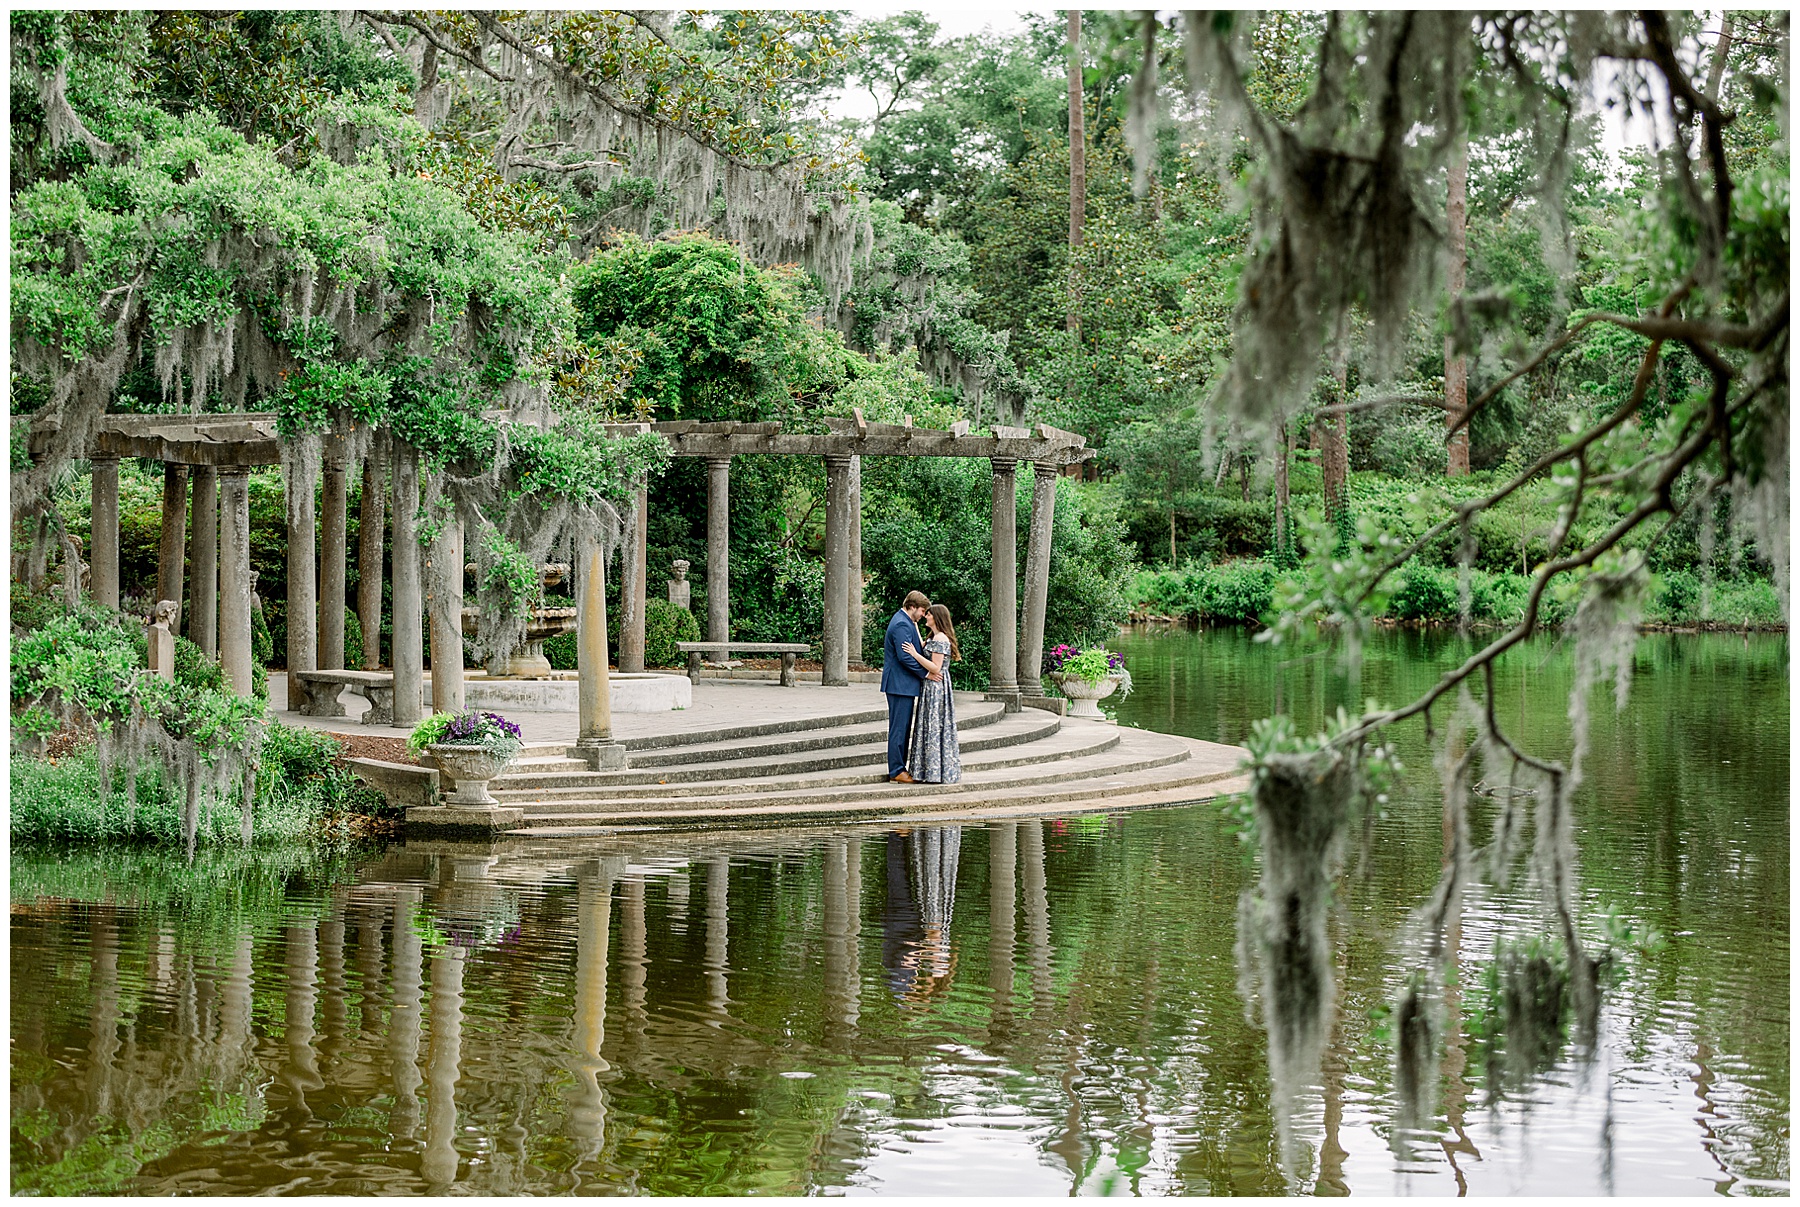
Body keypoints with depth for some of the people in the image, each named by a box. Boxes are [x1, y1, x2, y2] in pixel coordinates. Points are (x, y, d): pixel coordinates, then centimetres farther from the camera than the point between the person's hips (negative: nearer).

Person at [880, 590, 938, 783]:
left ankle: (899, 768, 18)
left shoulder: (905, 622, 17)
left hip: (903, 685, 11)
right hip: (900, 684, -11)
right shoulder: (902, 625, -17)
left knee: (903, 727, 13)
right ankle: (896, 771, -4)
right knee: (899, 728, -7)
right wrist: (925, 673, -15)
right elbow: (905, 657, -22)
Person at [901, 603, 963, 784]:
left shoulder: (940, 639, -17)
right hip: (933, 688, 10)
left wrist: (915, 654, -23)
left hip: (936, 687, -10)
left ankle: (935, 771, -2)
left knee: (934, 727, -6)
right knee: (932, 727, 12)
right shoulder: (935, 638, 15)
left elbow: (936, 667, -21)